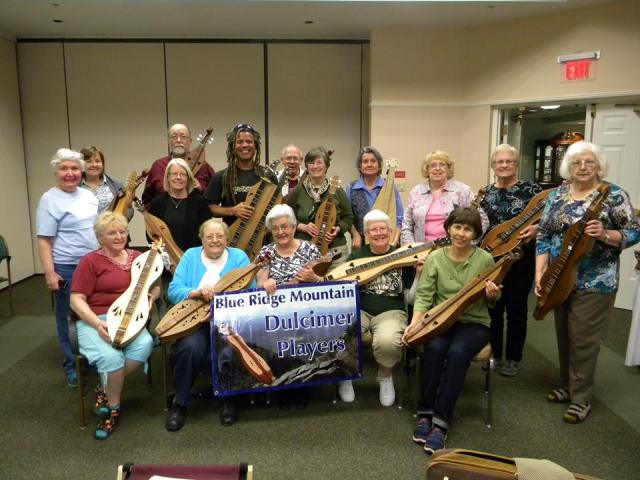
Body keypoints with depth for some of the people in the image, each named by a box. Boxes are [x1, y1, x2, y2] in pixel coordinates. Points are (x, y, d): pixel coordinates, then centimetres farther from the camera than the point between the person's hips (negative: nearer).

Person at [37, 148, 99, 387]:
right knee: (69, 318, 6)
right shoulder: (50, 199, -9)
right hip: (67, 269, -6)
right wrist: (50, 273, -18)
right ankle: (72, 367, 19)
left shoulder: (88, 195, 10)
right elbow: (44, 240, -12)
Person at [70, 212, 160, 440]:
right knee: (111, 356, -32)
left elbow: (155, 287, 21)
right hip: (95, 321, -3)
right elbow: (76, 300, -5)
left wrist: (151, 296, -4)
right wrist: (98, 324, -20)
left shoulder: (137, 257, 13)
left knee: (145, 344, -29)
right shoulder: (90, 261, 0)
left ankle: (106, 389, -6)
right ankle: (113, 409, -5)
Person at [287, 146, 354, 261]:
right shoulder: (298, 191, 2)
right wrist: (303, 227, -10)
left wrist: (338, 229, -10)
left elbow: (348, 217, 8)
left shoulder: (337, 190, 2)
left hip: (335, 249, 0)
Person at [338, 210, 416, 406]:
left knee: (388, 341, -36)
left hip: (390, 312, -1)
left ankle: (385, 376, 2)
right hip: (359, 311, 2)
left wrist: (420, 271, -13)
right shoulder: (356, 256, 11)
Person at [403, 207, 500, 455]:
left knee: (457, 352, -32)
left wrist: (492, 295, -19)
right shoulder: (435, 258, -1)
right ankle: (424, 413, -15)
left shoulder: (485, 259, -3)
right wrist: (415, 323, -21)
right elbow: (424, 296, -4)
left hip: (474, 323, -1)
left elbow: (490, 300, 6)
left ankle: (440, 423, -23)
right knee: (434, 347, -31)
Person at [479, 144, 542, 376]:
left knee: (516, 309, 7)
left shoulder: (531, 189, -6)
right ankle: (494, 354, 28)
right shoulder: (486, 192, 6)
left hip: (521, 258, -3)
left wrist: (537, 228, -23)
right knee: (492, 308, 11)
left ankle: (514, 358, 23)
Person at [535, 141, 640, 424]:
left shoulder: (613, 195, -7)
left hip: (594, 282, -5)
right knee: (564, 336, 15)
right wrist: (540, 274, -3)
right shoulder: (556, 195, 6)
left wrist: (605, 234, -26)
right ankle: (567, 387, 33)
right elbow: (544, 236, 5)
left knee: (583, 340, 1)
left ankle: (580, 400, 15)